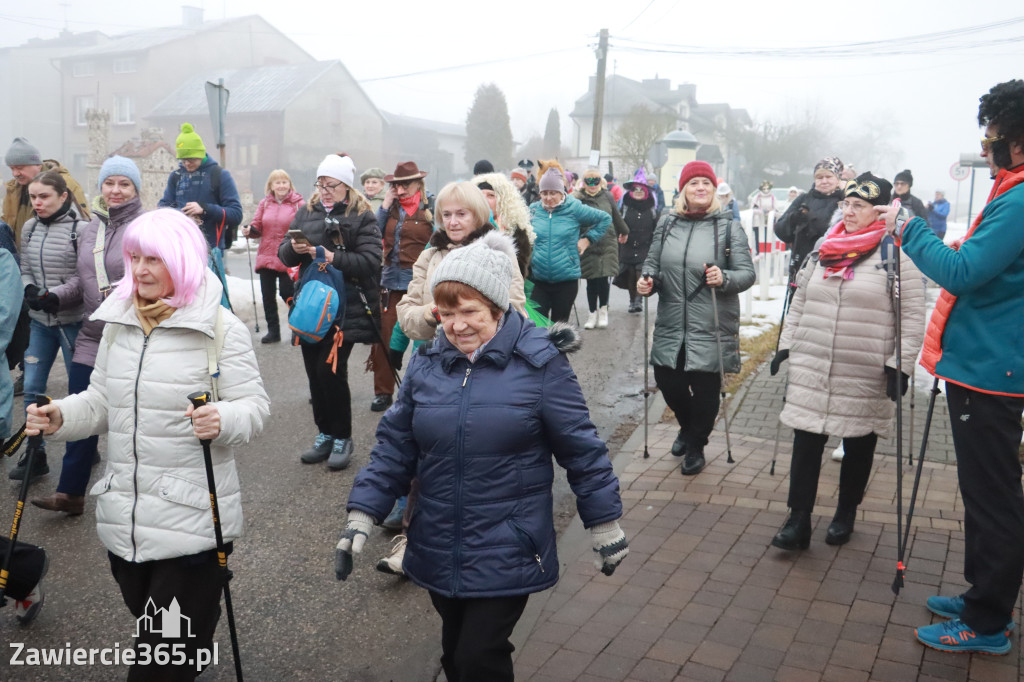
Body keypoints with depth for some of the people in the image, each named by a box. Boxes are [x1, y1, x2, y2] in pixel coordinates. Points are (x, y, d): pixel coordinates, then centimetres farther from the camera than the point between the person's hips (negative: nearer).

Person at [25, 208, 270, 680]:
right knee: (144, 618, 24)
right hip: (123, 515, 6)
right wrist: (61, 417, -4)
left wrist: (225, 421, -31)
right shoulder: (117, 321, 9)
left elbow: (254, 405, -10)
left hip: (192, 518, -6)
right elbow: (102, 402, 15)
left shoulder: (221, 328, -9)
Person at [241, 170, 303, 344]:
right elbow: (258, 227, 13)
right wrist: (249, 230, -8)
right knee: (268, 295, 7)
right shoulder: (264, 203, 11)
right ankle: (273, 331, 19)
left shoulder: (297, 203, -1)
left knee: (287, 292, -5)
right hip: (266, 256, 4)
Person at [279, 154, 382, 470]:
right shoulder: (306, 212, 13)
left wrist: (333, 258, -22)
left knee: (331, 370, -10)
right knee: (314, 372, 8)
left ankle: (342, 437, 9)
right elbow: (284, 255, 13)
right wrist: (293, 248, -10)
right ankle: (325, 434, 24)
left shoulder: (362, 217, -1)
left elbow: (370, 261, -12)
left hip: (345, 308, -5)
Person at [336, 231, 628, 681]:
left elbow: (580, 447, -7)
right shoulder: (427, 362, 0)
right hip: (438, 551, 5)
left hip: (508, 553, -4)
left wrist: (604, 524, -2)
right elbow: (395, 445, 5)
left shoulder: (539, 361, -12)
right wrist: (362, 514, -2)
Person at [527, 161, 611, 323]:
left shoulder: (574, 208, -2)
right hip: (538, 280, 1)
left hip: (566, 280, -1)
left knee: (560, 323, 11)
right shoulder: (533, 209, 4)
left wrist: (587, 239, 3)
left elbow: (605, 219, 8)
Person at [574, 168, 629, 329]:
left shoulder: (607, 197, 4)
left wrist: (623, 231, 32)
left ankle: (603, 310, 19)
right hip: (587, 247, -1)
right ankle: (593, 313, 21)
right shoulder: (578, 199, -4)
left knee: (604, 278, -4)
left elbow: (616, 216, 18)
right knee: (591, 281, 3)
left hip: (607, 245, 1)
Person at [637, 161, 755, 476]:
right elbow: (653, 263, 12)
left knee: (705, 390, 3)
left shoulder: (728, 227, -2)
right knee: (667, 381, 8)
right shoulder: (667, 224, 6)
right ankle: (688, 428, 41)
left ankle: (695, 446, 30)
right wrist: (647, 280, -9)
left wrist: (724, 278, -24)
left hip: (711, 329, -3)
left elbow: (747, 273, -4)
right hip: (671, 326, 3)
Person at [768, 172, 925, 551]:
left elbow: (912, 315, -9)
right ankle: (798, 521, 8)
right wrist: (786, 345, 12)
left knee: (858, 444, 12)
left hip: (867, 376, -4)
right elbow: (799, 302, 16)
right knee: (806, 441, 1)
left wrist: (901, 364, -13)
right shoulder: (824, 249, 10)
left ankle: (846, 514, 30)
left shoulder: (896, 254, -6)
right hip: (811, 371, 4)